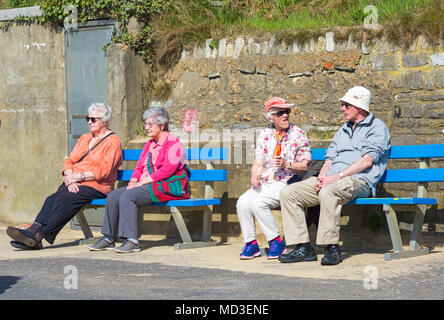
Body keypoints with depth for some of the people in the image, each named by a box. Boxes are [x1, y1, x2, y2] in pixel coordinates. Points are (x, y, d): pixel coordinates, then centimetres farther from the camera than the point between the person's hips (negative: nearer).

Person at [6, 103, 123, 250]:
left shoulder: (113, 141, 0)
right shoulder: (84, 138, 23)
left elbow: (104, 171, -11)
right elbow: (70, 161, 16)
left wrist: (79, 176, -15)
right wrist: (70, 179, -6)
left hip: (96, 186, -6)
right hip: (75, 184, 6)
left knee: (65, 199, -31)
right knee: (52, 198, -25)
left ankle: (38, 235, -40)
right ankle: (33, 230, -42)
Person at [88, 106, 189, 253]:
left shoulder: (173, 143, -6)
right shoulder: (149, 144, 21)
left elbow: (168, 170, -17)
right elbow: (139, 167, 19)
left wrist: (143, 181, -17)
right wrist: (133, 182, -3)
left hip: (166, 186, -9)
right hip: (148, 185, 9)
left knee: (127, 196, -29)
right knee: (113, 196, -11)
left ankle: (132, 241, -32)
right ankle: (108, 239, -10)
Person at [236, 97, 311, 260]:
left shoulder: (298, 134, -2)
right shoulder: (264, 135, 11)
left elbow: (306, 165, -3)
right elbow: (258, 163, 10)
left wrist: (287, 164, -20)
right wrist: (255, 177, -10)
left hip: (286, 182, -5)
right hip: (264, 183, 5)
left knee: (258, 202, -29)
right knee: (243, 202, -21)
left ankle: (276, 242, -14)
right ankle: (250, 243, -7)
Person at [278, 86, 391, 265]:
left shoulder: (377, 128, 3)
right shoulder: (343, 131, 28)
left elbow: (367, 160, -11)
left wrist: (337, 176, -18)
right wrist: (322, 177, -1)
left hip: (359, 180, -8)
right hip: (331, 180, 8)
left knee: (328, 192, -40)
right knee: (288, 193, -9)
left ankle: (332, 248, -33)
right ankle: (303, 248, -14)